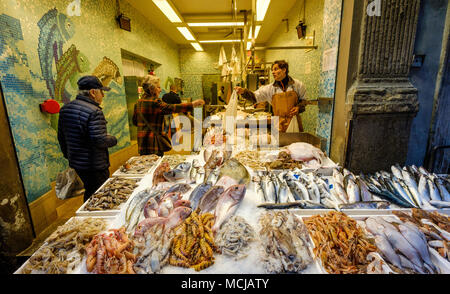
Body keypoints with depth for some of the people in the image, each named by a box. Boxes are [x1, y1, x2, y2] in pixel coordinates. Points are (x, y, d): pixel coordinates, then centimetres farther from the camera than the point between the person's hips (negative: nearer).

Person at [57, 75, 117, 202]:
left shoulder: (65, 109, 8)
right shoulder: (94, 111, -21)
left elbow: (61, 137, 15)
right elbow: (99, 140, -26)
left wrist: (68, 155, 26)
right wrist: (113, 139, -7)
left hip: (75, 162, 9)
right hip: (94, 165, -9)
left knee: (89, 193, 23)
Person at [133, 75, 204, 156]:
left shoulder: (139, 102, 12)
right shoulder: (154, 102, -16)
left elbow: (135, 121, 19)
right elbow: (172, 108, -24)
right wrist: (192, 105, -25)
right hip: (153, 141, -9)